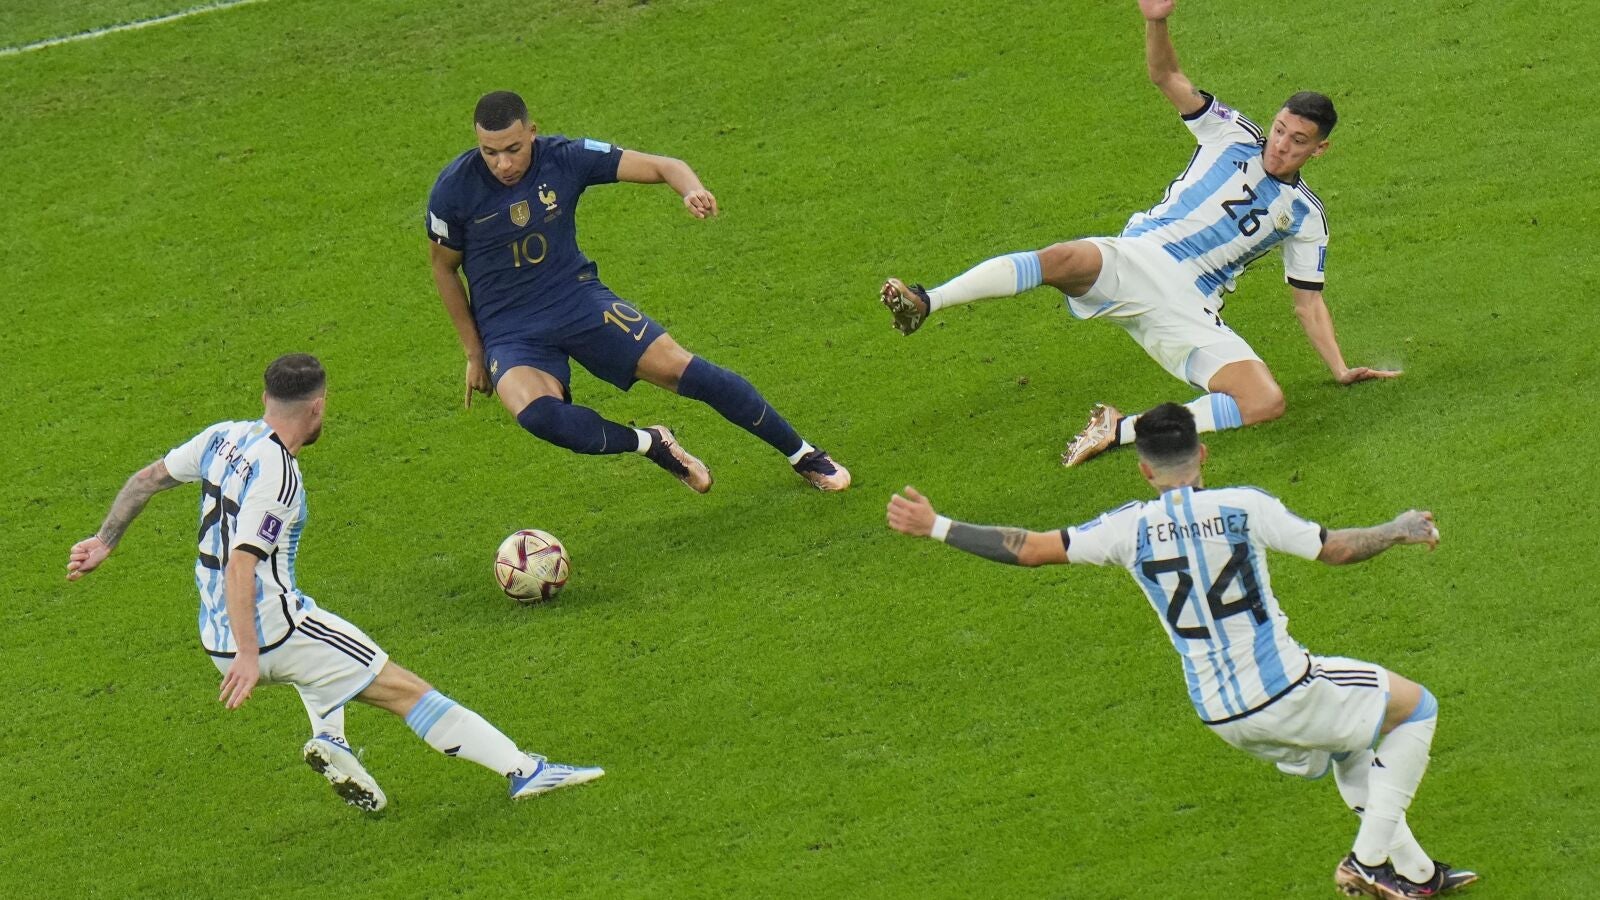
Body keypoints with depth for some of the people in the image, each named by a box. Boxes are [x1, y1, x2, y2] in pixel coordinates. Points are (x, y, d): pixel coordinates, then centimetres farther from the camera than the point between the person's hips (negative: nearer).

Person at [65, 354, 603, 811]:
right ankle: (524, 770, -8)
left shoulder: (225, 438, 6)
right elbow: (241, 563, -26)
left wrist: (104, 542, 29)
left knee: (317, 651, 39)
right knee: (406, 690, -5)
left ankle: (328, 738, 15)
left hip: (218, 638, 9)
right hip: (272, 634, -9)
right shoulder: (275, 473, -19)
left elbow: (147, 479, 16)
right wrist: (247, 654, -28)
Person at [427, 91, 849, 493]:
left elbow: (662, 166, -7)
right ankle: (650, 444, -7)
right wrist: (474, 352, 5)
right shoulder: (454, 188, -14)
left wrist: (692, 189, -31)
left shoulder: (566, 157, -11)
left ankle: (803, 455, 9)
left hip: (578, 298, 1)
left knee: (681, 369, -9)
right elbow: (443, 265, 3)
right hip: (509, 333, -1)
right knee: (534, 413, -33)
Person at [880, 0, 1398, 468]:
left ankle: (1121, 430, -24)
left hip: (1190, 311, 2)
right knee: (1066, 259, -36)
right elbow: (1166, 76, 4)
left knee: (1267, 402, -22)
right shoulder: (1232, 134, 12)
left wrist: (1340, 369, 11)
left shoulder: (1305, 216, 16)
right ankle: (924, 303, -46)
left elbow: (1308, 299, 21)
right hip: (1136, 258, -2)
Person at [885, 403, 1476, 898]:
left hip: (1218, 715, 5)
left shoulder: (1129, 529, -4)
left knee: (1351, 746, 32)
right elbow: (1337, 549, -3)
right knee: (1415, 708, 14)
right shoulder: (1243, 508, -12)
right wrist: (1399, 531, 17)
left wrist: (935, 527, 9)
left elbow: (1029, 549, -1)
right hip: (1285, 693, -5)